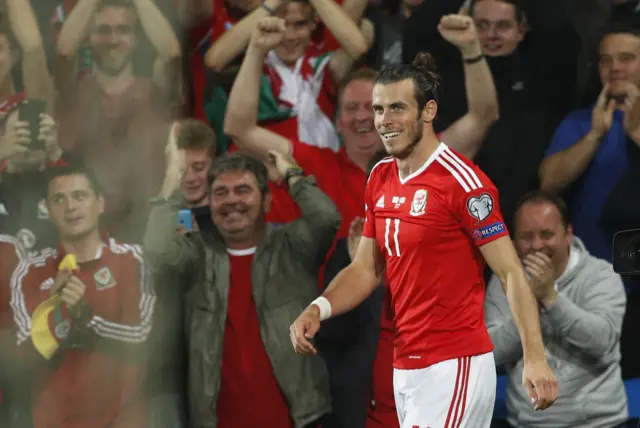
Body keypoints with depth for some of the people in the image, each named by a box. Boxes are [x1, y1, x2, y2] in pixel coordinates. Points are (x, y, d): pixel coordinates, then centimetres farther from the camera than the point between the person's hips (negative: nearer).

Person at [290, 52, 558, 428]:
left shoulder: (462, 181, -13)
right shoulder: (380, 179, 10)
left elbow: (511, 273, -14)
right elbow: (367, 269, 16)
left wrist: (535, 358, -22)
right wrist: (317, 310, -3)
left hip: (454, 368, -8)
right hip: (405, 367, 8)